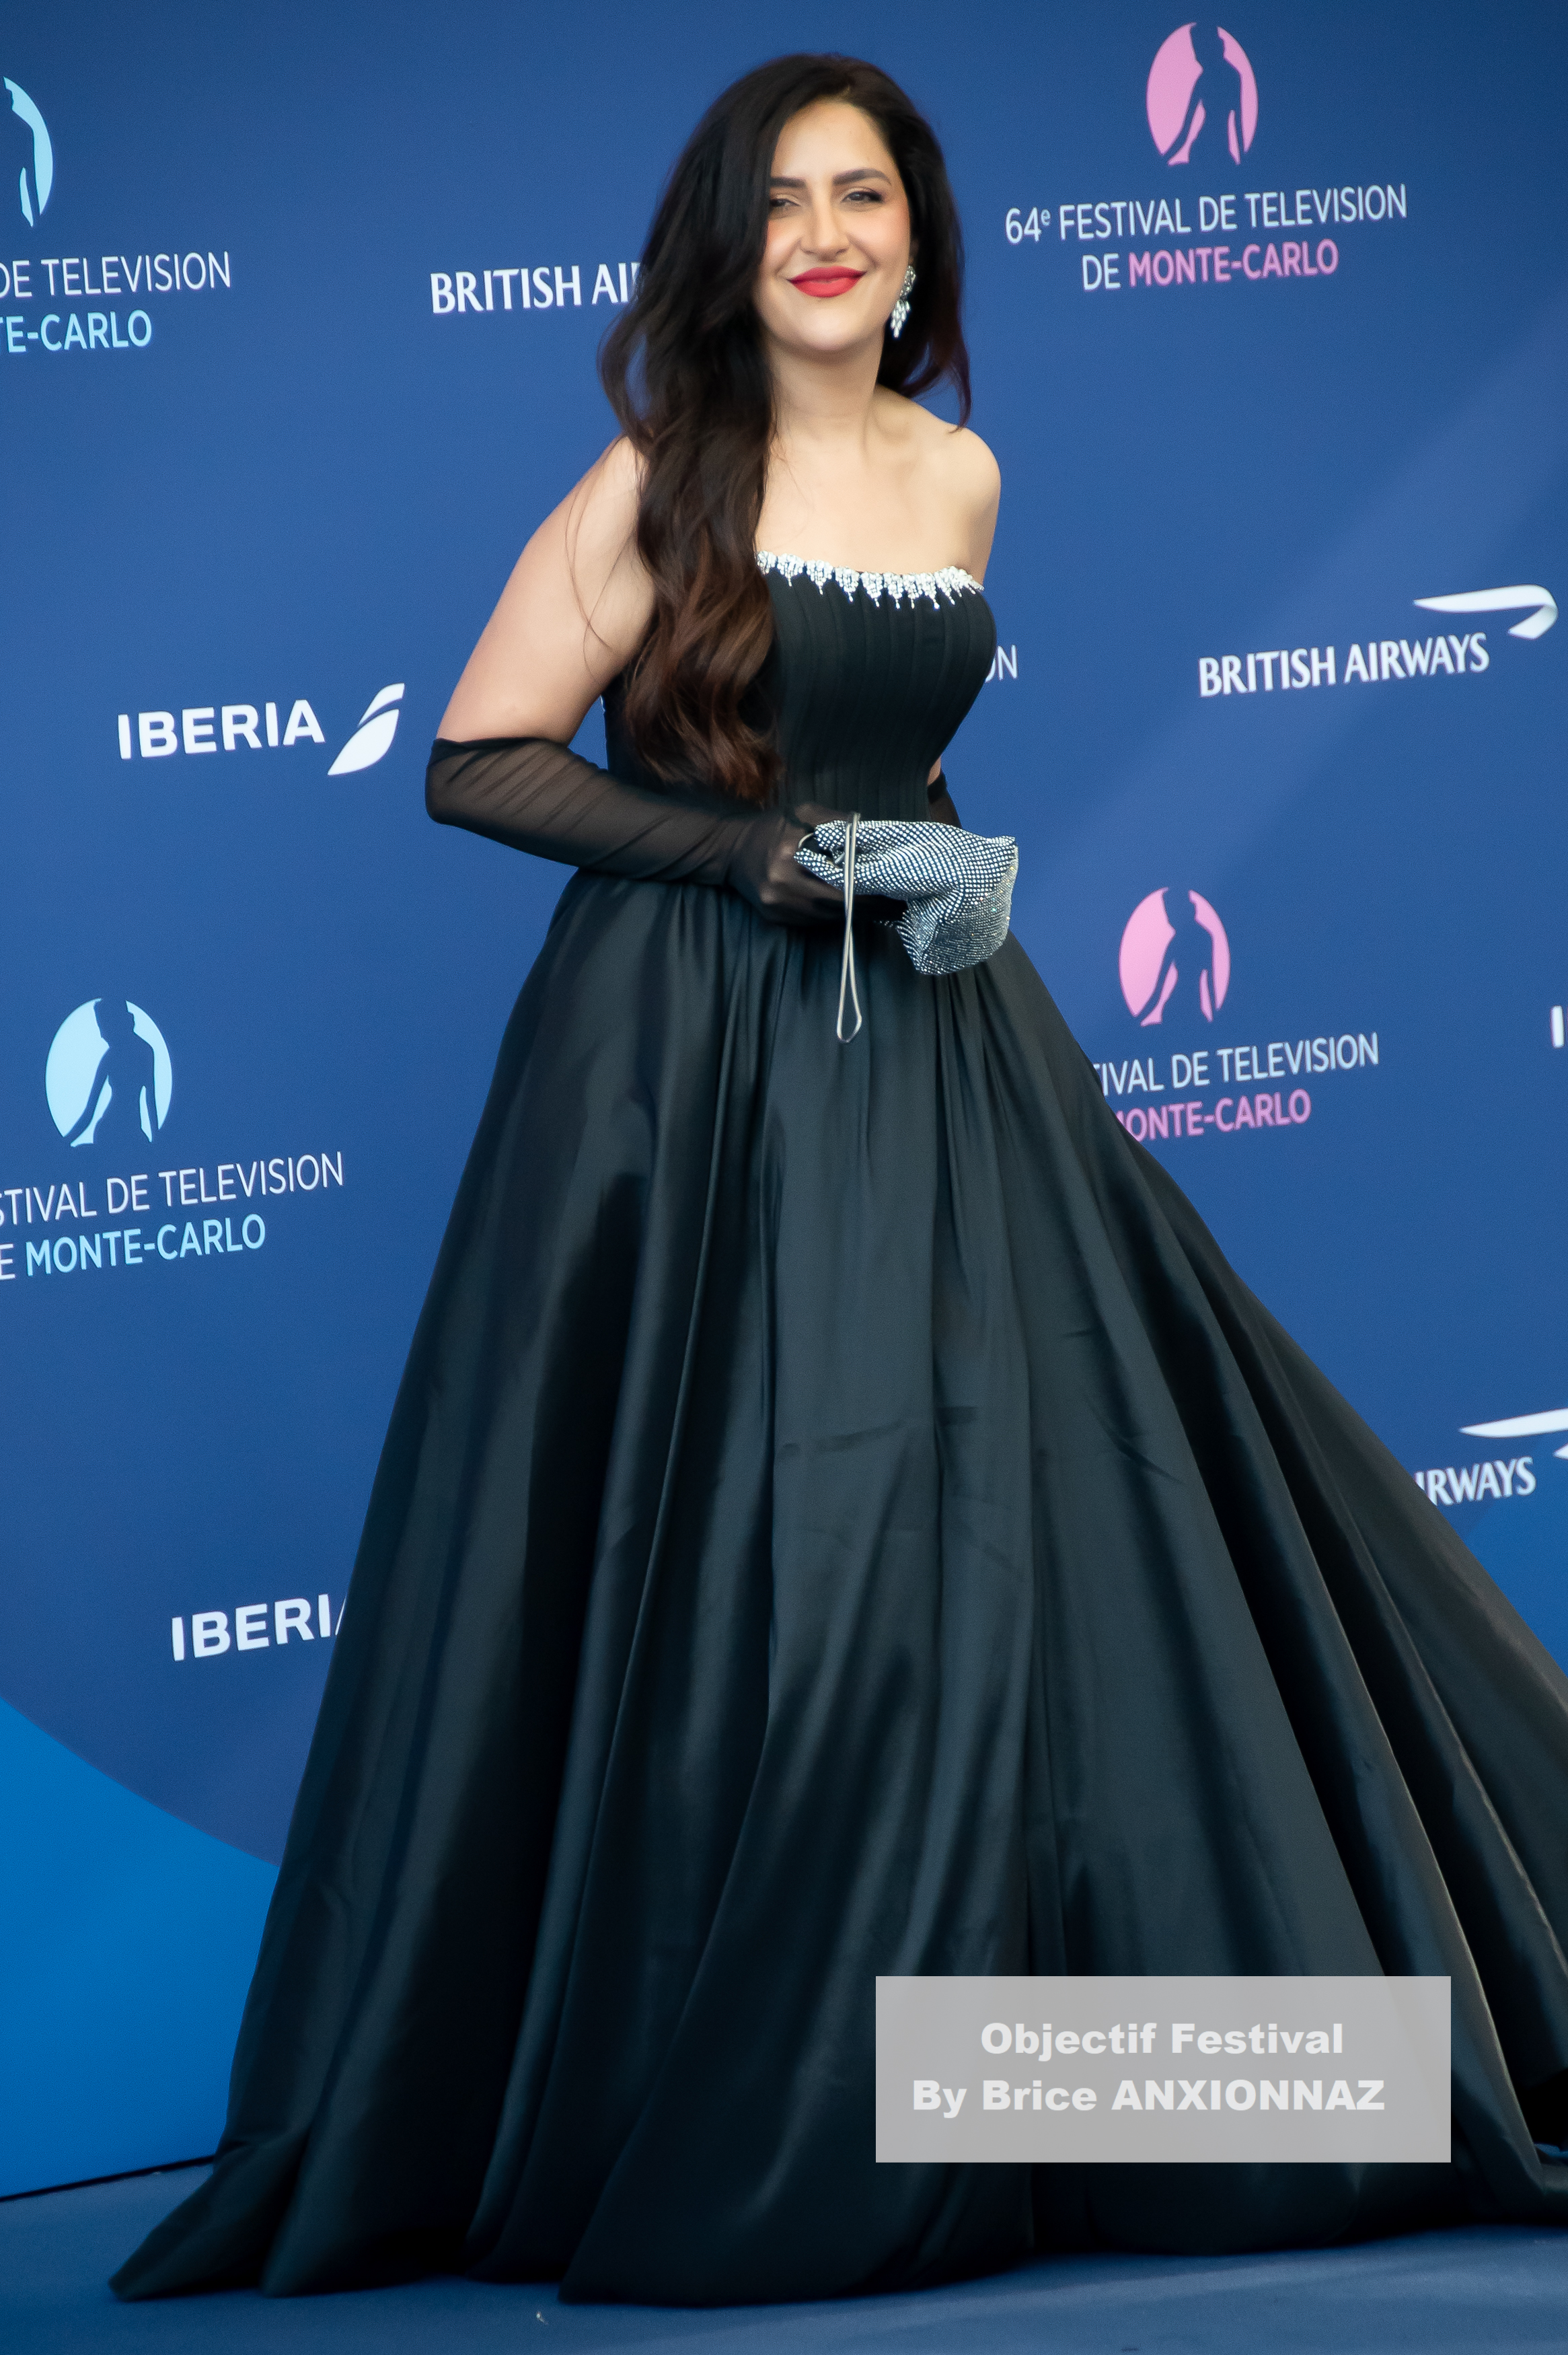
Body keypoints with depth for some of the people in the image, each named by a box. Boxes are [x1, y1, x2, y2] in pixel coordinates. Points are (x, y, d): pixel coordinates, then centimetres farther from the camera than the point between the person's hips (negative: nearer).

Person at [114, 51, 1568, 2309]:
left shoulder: (960, 477, 10)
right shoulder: (663, 482, -6)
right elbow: (478, 762, -8)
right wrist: (745, 857, -15)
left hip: (928, 1046, 5)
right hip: (686, 1063, -5)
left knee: (1013, 1516, 3)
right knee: (709, 1576, -3)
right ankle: (698, 2115, 8)